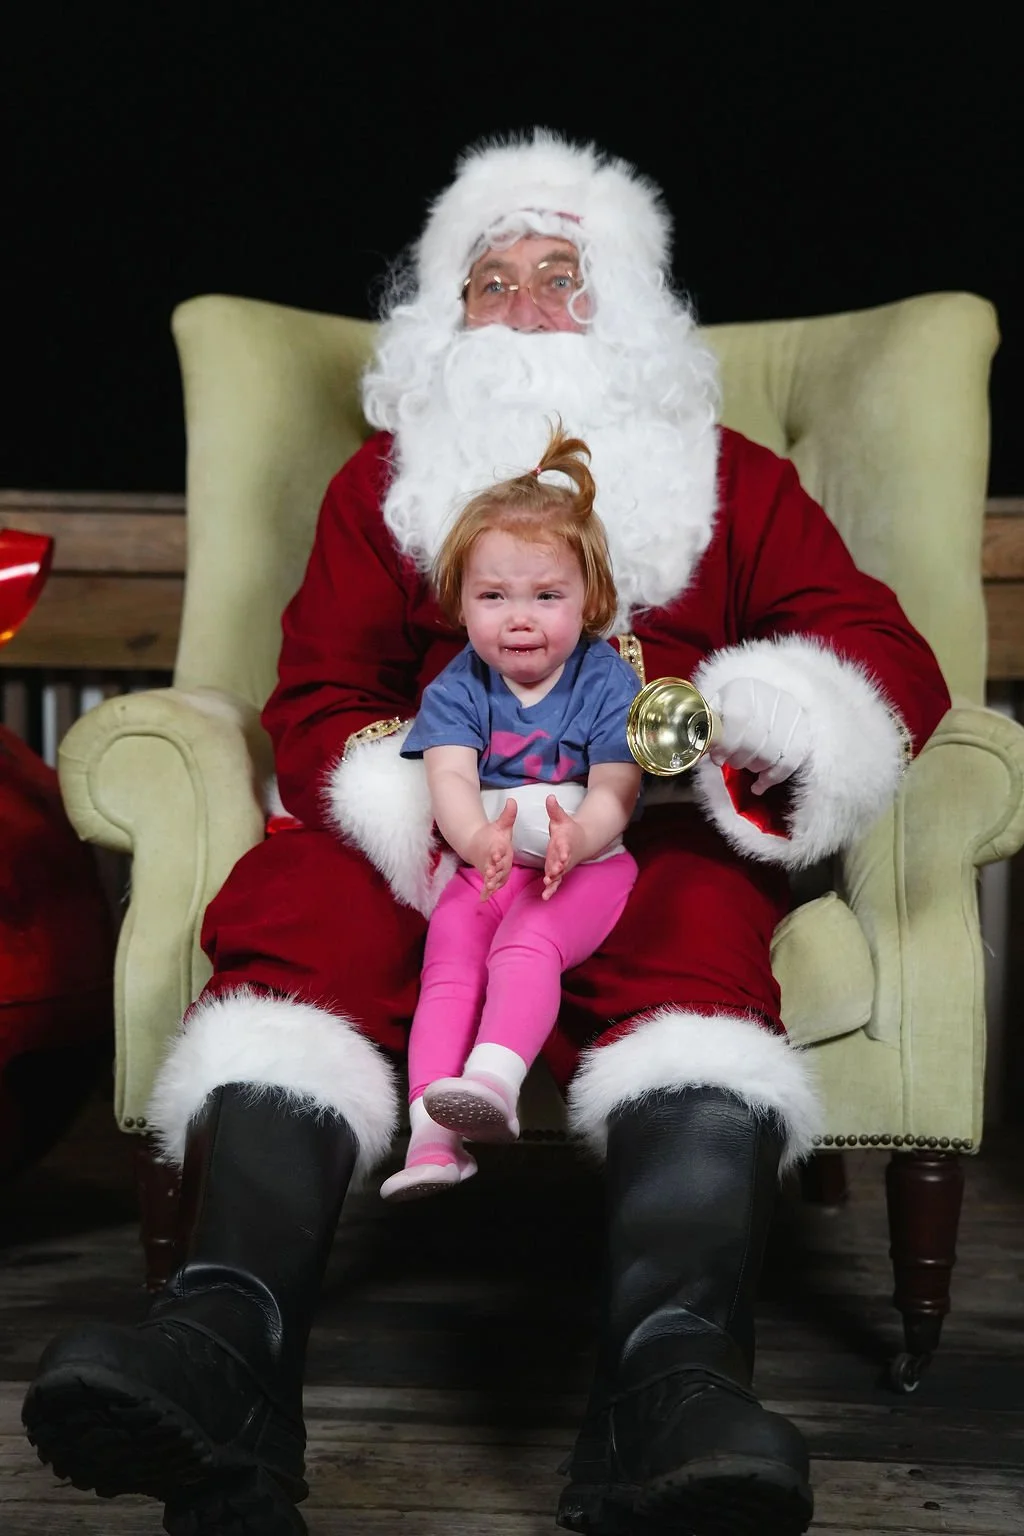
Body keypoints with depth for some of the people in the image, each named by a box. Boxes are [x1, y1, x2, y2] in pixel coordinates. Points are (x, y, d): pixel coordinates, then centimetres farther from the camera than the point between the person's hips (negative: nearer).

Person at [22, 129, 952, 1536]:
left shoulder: (730, 480, 22)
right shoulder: (386, 479, 23)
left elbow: (892, 664, 11)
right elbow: (315, 701, 11)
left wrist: (731, 733, -13)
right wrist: (424, 813, -13)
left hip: (655, 836, 0)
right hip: (419, 825, 1)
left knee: (700, 939, -36)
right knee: (304, 910, -33)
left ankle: (671, 1388, -59)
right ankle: (226, 1343, -54)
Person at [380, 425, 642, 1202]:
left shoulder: (608, 683, -1)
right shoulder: (456, 691, 4)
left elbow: (614, 794, -11)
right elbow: (451, 778, -13)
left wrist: (574, 838, -35)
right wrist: (479, 838, -37)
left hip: (587, 864, -2)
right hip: (484, 865, 2)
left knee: (525, 944, -31)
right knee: (448, 962, -21)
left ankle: (494, 1080, -46)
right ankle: (433, 1133, -29)